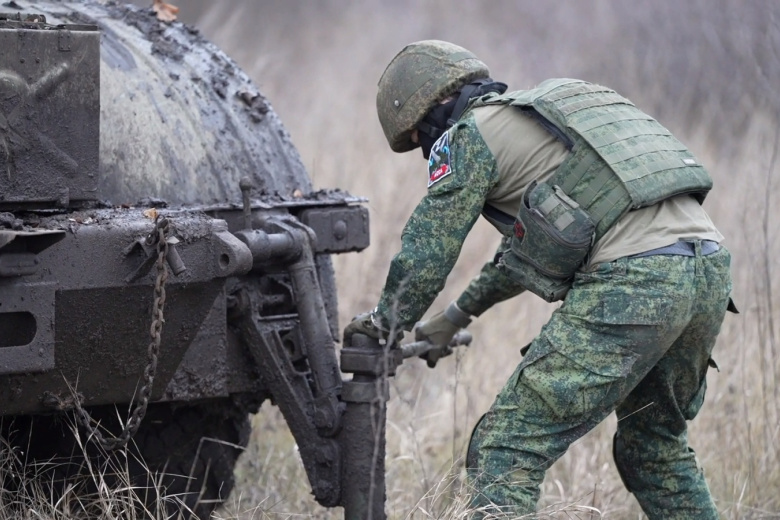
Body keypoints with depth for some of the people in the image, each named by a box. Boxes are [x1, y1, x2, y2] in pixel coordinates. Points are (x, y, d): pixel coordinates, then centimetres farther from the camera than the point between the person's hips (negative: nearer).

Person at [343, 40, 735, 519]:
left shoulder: (470, 134, 6)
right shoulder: (549, 111, 31)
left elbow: (426, 251, 6)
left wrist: (386, 324, 24)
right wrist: (459, 314, 50)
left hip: (632, 282, -8)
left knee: (506, 449, -6)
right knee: (656, 444, 27)